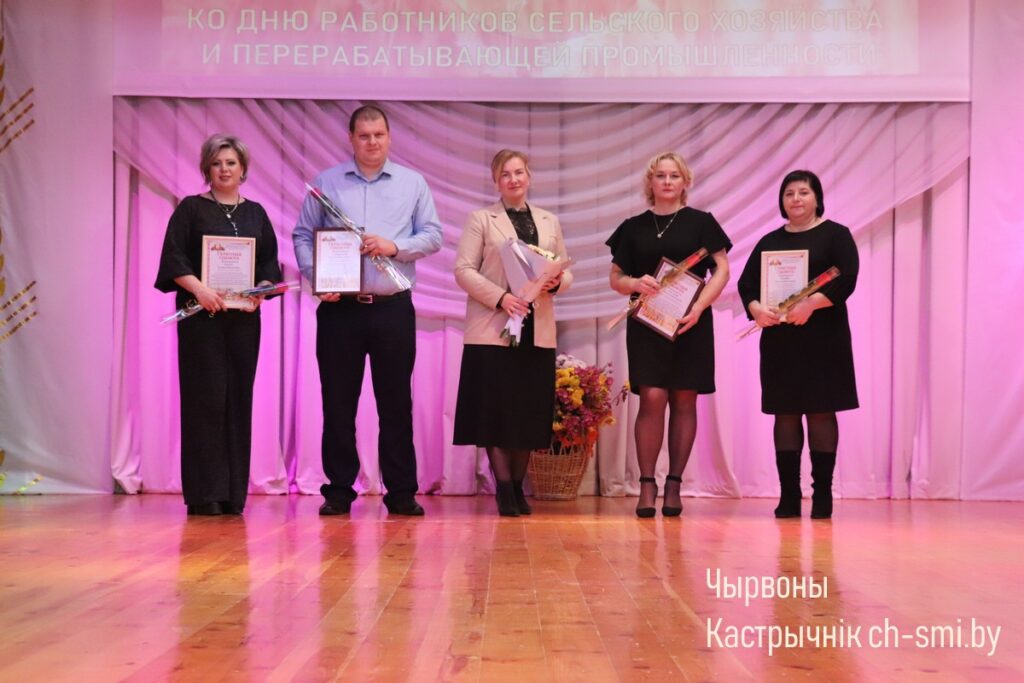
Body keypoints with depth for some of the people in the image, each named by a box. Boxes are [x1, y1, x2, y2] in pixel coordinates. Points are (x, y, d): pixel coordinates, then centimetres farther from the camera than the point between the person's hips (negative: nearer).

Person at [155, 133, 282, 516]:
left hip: (244, 317, 4)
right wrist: (199, 289, -20)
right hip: (201, 315, -3)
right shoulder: (191, 209, 4)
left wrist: (261, 290, -8)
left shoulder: (255, 213, 15)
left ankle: (233, 492, 8)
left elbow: (270, 262, 12)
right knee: (206, 397, -6)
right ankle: (204, 493, -3)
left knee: (239, 397, 3)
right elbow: (173, 258, -5)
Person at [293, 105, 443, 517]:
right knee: (338, 401, 3)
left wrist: (395, 246, -11)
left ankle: (401, 491, 11)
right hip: (339, 308, 0)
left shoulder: (412, 184, 9)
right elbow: (302, 236, 7)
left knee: (396, 401, 3)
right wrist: (316, 277, -9)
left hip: (393, 308, 0)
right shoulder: (326, 183, 8)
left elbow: (433, 235, 6)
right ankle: (339, 490, 12)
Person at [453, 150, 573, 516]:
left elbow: (566, 270, 15)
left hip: (538, 330, 3)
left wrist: (557, 282, -9)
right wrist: (500, 297, -16)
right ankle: (504, 490, 5)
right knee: (496, 410, -4)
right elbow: (464, 270, -3)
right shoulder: (481, 219, 5)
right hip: (493, 328, -3)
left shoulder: (550, 222, 16)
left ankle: (518, 486, 16)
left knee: (530, 410, 4)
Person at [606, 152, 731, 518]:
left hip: (691, 325, 0)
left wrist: (699, 306, -14)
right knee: (652, 399, -10)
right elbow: (615, 277, 10)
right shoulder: (634, 227, 11)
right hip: (647, 324, 0)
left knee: (684, 402, 1)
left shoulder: (701, 222, 6)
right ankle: (647, 484, -4)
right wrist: (636, 283, -13)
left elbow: (722, 269, 1)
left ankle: (674, 485, 8)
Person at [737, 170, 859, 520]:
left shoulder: (835, 234, 3)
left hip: (822, 338, -3)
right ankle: (789, 496, 6)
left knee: (821, 412, -3)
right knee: (785, 414, 3)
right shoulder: (770, 241, 14)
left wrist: (811, 303, -24)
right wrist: (756, 309, -15)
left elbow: (846, 280, -10)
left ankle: (823, 495, 2)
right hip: (779, 338, 4)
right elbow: (747, 283, 6)